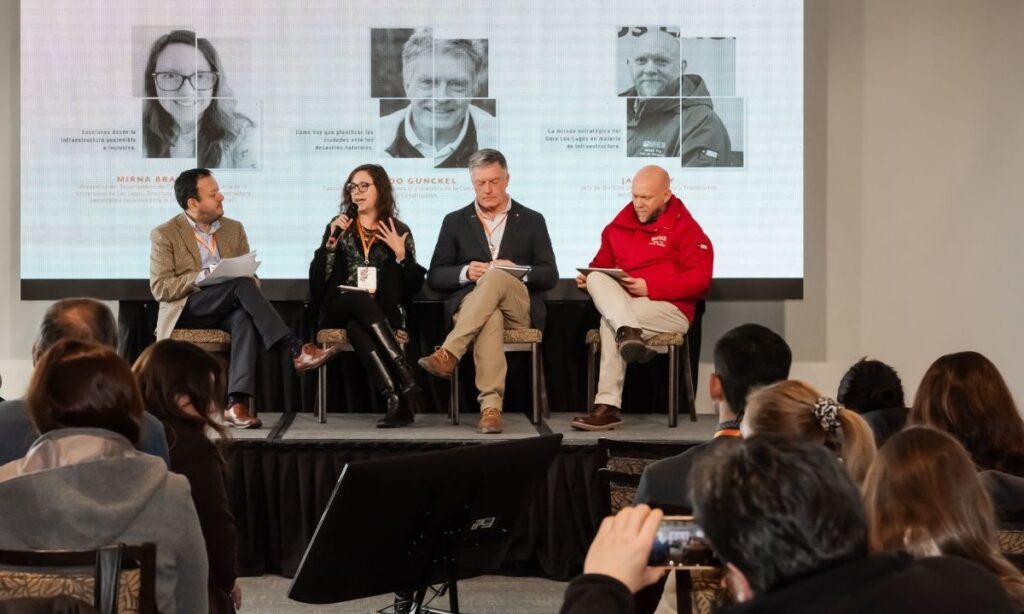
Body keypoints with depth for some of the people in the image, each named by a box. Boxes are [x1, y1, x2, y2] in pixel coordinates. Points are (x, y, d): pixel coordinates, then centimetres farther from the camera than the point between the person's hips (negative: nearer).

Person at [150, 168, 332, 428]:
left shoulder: (234, 229, 14)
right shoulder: (164, 235, 0)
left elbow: (250, 275, 13)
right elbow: (160, 288, -8)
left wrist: (248, 278, -12)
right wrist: (202, 277, -20)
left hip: (227, 310, 4)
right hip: (186, 310, -4)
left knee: (245, 319, -35)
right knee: (241, 285, -32)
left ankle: (237, 403, -47)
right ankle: (295, 351, -37)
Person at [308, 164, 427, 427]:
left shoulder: (399, 231, 13)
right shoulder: (339, 226, 16)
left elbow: (413, 287, 6)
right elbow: (317, 279, 5)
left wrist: (401, 253, -7)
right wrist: (332, 240, -4)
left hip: (383, 313, -1)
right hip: (339, 309, 1)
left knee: (356, 325, -36)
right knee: (362, 299, -36)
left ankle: (393, 398, -49)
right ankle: (407, 383, -48)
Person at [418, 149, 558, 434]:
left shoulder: (532, 220, 15)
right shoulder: (455, 221, 16)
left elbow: (550, 276, 7)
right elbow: (434, 277, 10)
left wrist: (518, 272, -14)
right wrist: (465, 272, -12)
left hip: (519, 308, 0)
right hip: (469, 306, 0)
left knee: (495, 276, -36)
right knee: (490, 316, -40)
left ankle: (448, 354, -45)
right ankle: (491, 405, -53)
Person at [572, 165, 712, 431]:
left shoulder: (685, 228, -2)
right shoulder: (619, 225, 14)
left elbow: (700, 279, -11)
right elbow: (602, 262, 23)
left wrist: (650, 287, -17)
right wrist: (589, 275, -2)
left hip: (670, 309, -5)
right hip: (621, 302, 5)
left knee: (609, 321, -29)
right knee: (597, 280, -25)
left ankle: (608, 406, -32)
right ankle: (628, 333, -45)